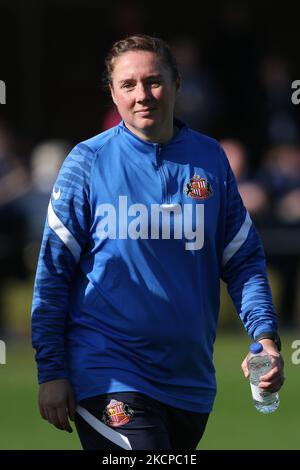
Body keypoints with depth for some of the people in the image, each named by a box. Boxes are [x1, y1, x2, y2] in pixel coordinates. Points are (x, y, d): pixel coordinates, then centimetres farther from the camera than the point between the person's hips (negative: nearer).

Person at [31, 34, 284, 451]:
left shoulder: (210, 159, 5)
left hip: (192, 380, 4)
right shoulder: (89, 161, -4)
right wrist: (51, 371, -7)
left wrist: (265, 337, -6)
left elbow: (244, 260, 9)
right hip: (109, 378, -4)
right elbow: (53, 269, -3)